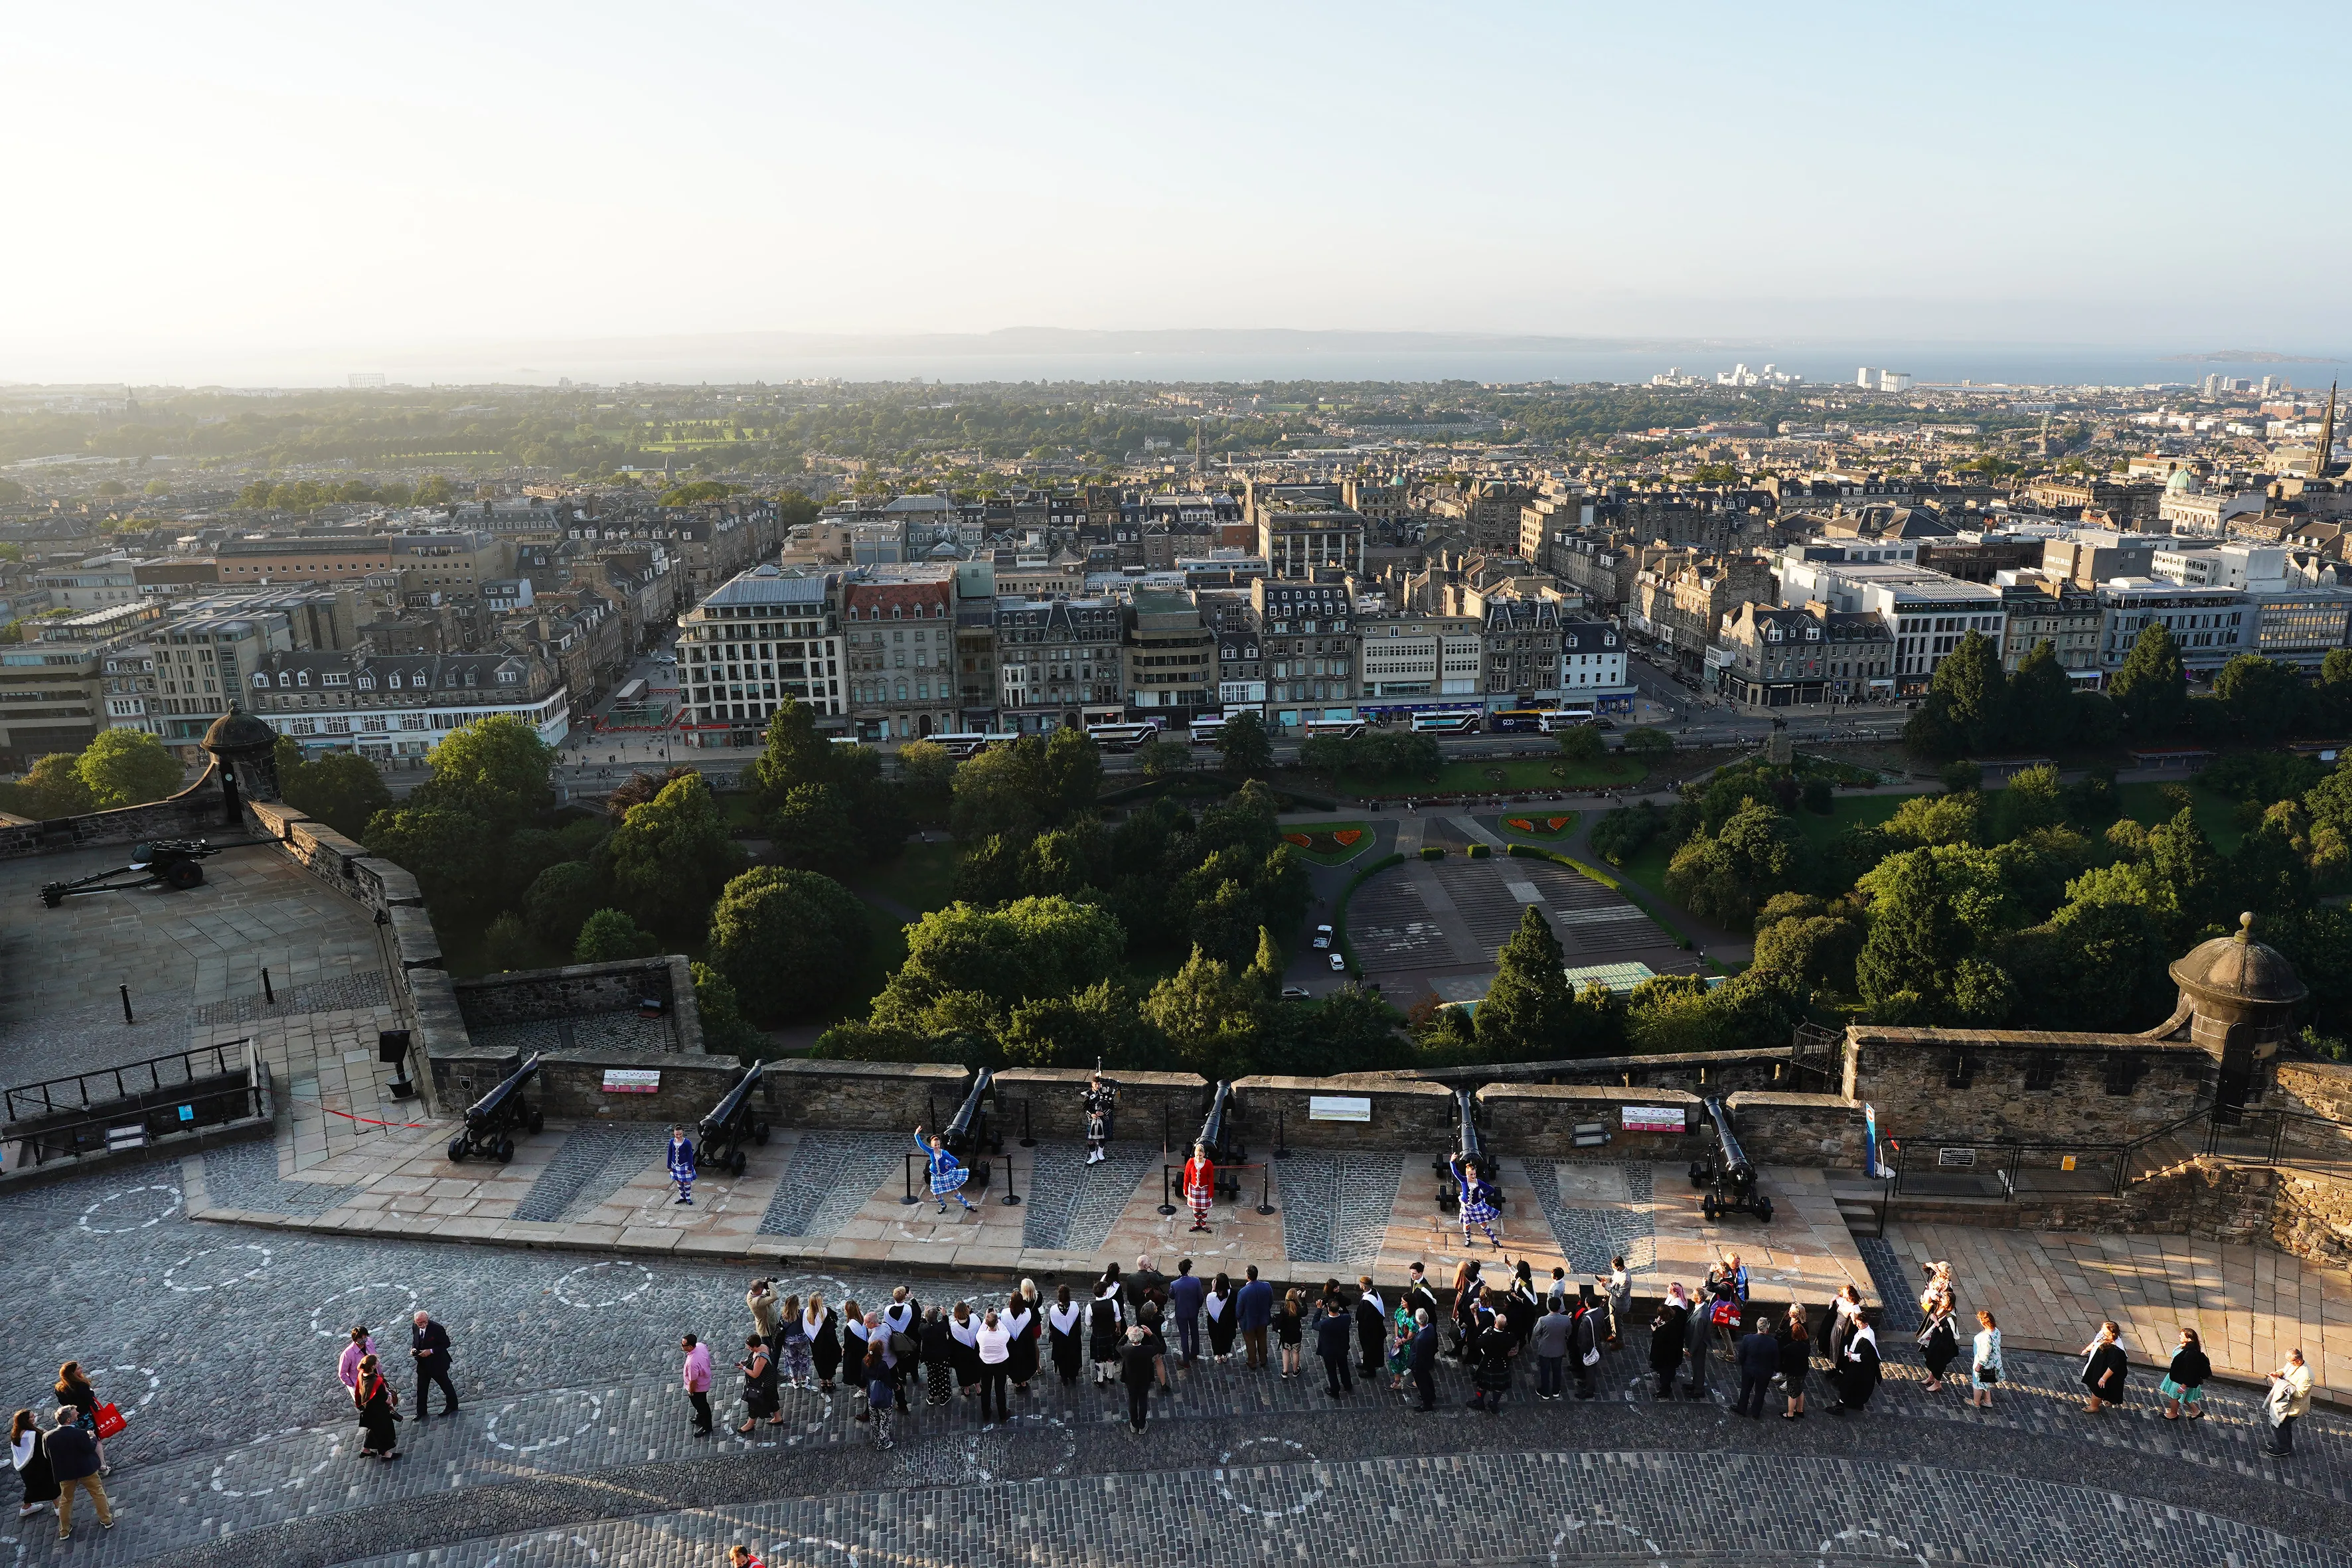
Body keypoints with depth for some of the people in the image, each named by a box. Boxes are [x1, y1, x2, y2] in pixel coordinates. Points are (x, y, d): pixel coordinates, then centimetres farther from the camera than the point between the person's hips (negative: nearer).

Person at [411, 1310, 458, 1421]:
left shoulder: (437, 1328, -27)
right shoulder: (414, 1327, -9)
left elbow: (446, 1343, -19)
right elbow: (414, 1341, 9)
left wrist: (431, 1351, -28)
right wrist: (413, 1348, -12)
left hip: (437, 1363, -5)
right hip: (422, 1363, 5)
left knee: (445, 1385, 13)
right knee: (421, 1388, 15)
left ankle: (452, 1406, 33)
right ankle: (421, 1411, 33)